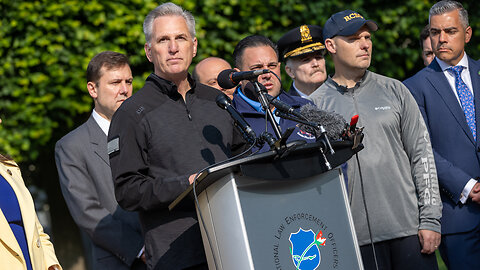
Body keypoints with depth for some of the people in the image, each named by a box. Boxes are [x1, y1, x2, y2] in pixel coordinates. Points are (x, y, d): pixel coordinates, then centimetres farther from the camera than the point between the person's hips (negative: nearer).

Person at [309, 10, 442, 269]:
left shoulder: (394, 90, 8)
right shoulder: (314, 106, 4)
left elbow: (421, 155, 7)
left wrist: (430, 219, -1)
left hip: (409, 227, 1)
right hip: (357, 235, -1)